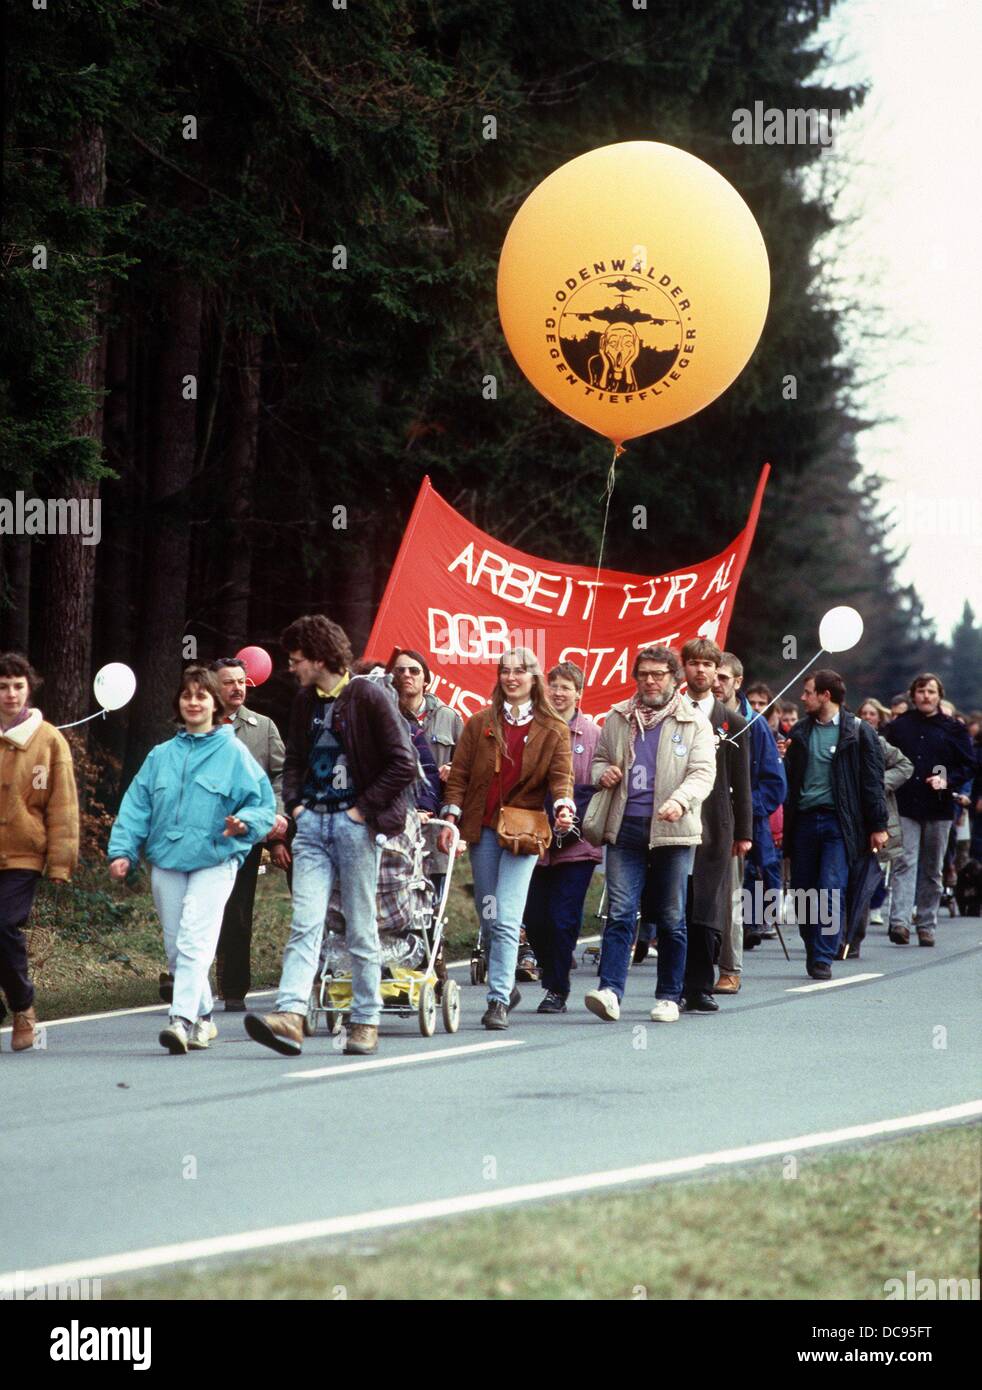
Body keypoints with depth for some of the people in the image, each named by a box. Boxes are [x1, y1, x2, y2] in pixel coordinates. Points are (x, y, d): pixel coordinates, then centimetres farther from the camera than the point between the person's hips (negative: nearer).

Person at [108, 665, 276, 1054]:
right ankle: (203, 1018, 21)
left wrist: (243, 823, -21)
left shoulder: (233, 753, 1)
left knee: (195, 942, -17)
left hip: (214, 861, -5)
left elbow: (263, 804, -1)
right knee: (175, 946, 8)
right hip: (165, 861, 5)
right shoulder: (161, 756, 12)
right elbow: (136, 806, 10)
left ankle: (183, 1018, -26)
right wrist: (123, 850, -1)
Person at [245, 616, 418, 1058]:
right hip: (313, 823, 5)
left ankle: (366, 1022, 11)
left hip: (355, 824, -5)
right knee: (304, 924, -7)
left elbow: (403, 764, -10)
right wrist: (294, 803, 8)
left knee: (361, 930, 2)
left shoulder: (368, 697, -8)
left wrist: (365, 807, -11)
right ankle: (290, 1016, -18)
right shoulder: (305, 702, 12)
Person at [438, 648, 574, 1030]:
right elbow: (460, 773, 10)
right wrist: (451, 817, -2)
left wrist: (564, 806, -23)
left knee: (507, 919, -13)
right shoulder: (480, 724, 11)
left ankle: (499, 1000, -14)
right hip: (482, 828, 3)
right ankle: (506, 986, 27)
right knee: (488, 916, 9)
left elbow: (561, 776, -2)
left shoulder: (553, 731, 5)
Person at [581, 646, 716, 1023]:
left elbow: (703, 773, -3)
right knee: (619, 912, -9)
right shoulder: (617, 718, 15)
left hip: (672, 831, -2)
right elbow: (599, 759, 26)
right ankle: (610, 991, -16)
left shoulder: (693, 722, 5)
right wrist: (603, 773, 1)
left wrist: (680, 800, -23)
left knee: (671, 918, 5)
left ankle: (668, 998, 13)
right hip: (624, 828, 2)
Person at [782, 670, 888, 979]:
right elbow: (788, 777, 15)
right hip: (804, 820, 5)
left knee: (831, 893, -12)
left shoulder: (857, 732, 0)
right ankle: (813, 951, 18)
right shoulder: (800, 732, 14)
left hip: (838, 822, -5)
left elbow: (872, 781, -1)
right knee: (803, 893, 5)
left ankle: (823, 959, -9)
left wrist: (878, 826, -4)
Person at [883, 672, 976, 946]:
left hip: (939, 809, 1)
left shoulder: (954, 729, 6)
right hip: (904, 808, -1)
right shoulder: (897, 727, 8)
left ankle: (926, 925, 15)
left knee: (932, 869, 8)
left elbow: (969, 766, 6)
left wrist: (948, 780, -10)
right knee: (905, 863, -12)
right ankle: (900, 921, -21)